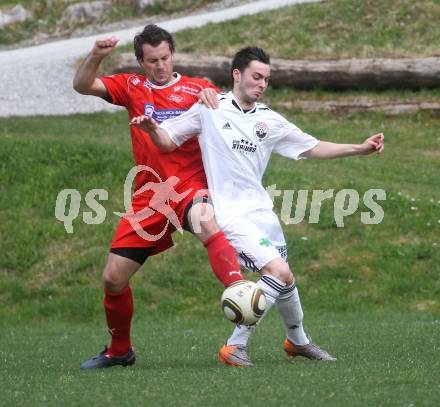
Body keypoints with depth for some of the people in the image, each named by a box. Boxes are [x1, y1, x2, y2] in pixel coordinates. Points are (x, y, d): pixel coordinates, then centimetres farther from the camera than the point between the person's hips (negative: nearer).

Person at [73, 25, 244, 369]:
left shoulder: (195, 89, 3)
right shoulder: (132, 87, 9)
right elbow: (82, 85, 1)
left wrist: (210, 95, -32)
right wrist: (96, 56, -19)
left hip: (190, 187, -4)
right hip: (149, 197, 4)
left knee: (206, 222, -40)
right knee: (113, 277, 5)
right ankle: (119, 350, 26)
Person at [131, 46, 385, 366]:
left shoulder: (271, 121, 9)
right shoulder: (210, 109, -2)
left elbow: (313, 148, 15)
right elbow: (168, 142, 2)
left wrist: (361, 148, 7)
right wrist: (152, 129, -21)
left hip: (261, 208, 6)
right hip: (229, 212, -6)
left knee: (285, 278, 15)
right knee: (278, 271, -21)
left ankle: (298, 340, 41)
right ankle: (235, 346, -15)